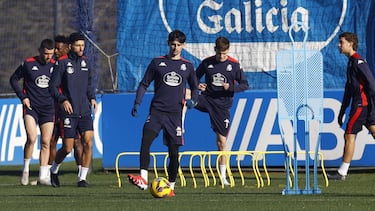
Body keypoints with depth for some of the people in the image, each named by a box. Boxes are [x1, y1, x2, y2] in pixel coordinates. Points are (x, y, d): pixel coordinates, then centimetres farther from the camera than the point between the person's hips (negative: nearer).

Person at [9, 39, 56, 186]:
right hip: (30, 107, -3)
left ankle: (43, 176, 4)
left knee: (45, 142, 0)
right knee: (32, 138, -19)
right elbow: (14, 79, 7)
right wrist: (22, 97, -3)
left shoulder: (55, 66, 4)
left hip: (48, 108, 3)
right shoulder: (28, 64, -4)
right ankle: (26, 170, -1)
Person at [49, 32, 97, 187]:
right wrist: (63, 100, -19)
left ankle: (82, 178, -1)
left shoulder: (85, 61, 10)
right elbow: (53, 86, -4)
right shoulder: (62, 62, -6)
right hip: (69, 111, -4)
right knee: (67, 148, -2)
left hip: (85, 111, 4)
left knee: (88, 142, -10)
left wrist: (92, 98, 7)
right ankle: (54, 171, 26)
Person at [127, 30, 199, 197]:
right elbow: (144, 84, 10)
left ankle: (171, 186, 13)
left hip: (175, 113, 1)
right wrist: (137, 103, -3)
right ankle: (143, 179, -29)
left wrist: (192, 100, -1)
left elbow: (194, 87, 20)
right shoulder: (157, 62, 8)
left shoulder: (187, 66, 11)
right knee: (146, 139, -23)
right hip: (157, 109, -1)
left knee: (174, 151, 1)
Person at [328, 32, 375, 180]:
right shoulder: (351, 62, 20)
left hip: (362, 104, -9)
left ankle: (342, 172, -1)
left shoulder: (358, 62, -11)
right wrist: (342, 111, 27)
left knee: (349, 136, -5)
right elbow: (349, 89, 26)